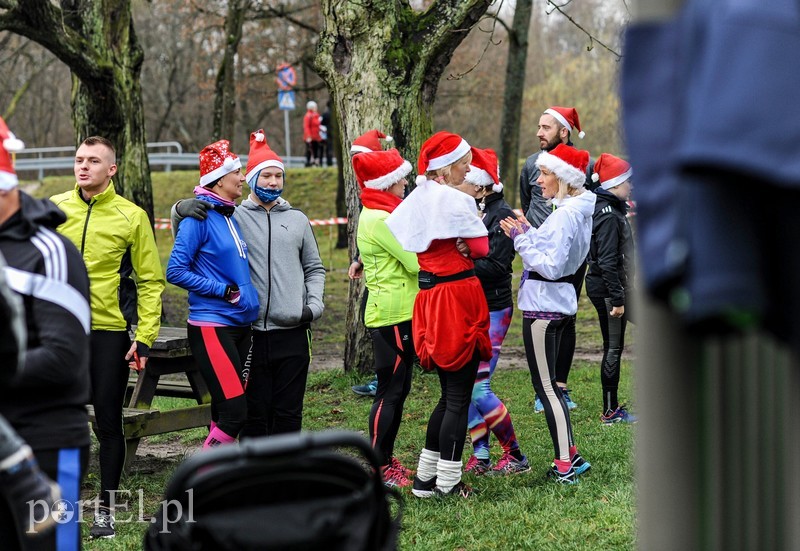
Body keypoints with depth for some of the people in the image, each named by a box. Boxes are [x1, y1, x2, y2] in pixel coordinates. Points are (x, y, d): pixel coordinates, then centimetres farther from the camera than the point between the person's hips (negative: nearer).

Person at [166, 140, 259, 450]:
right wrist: (225, 292, -15)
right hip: (211, 327, -8)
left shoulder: (231, 217, 14)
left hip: (240, 325, 8)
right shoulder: (199, 217, -10)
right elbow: (176, 271, -14)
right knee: (234, 411, -14)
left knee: (225, 413, 9)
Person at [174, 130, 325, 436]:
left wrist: (314, 304, 5)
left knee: (289, 412, 5)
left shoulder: (297, 220, 14)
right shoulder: (233, 217, 5)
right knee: (254, 412, 2)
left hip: (293, 332, 2)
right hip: (251, 333, -2)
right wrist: (182, 208, -13)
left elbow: (314, 268, 22)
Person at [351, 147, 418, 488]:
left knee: (396, 389, 15)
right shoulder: (379, 219, -16)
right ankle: (379, 468, 1)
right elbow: (416, 262, -18)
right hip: (392, 314, -10)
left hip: (398, 313, 10)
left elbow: (409, 258, 13)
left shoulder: (379, 214, 16)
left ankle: (385, 459, 22)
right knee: (390, 391, -5)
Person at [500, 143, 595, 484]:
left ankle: (566, 465, -1)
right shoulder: (578, 211, 11)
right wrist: (526, 234, 5)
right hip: (558, 302, 10)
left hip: (544, 306, -10)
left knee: (545, 385, -4)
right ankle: (570, 456, 20)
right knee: (549, 384, 17)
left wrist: (522, 239, -19)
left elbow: (550, 267, -24)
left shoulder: (564, 215, -20)